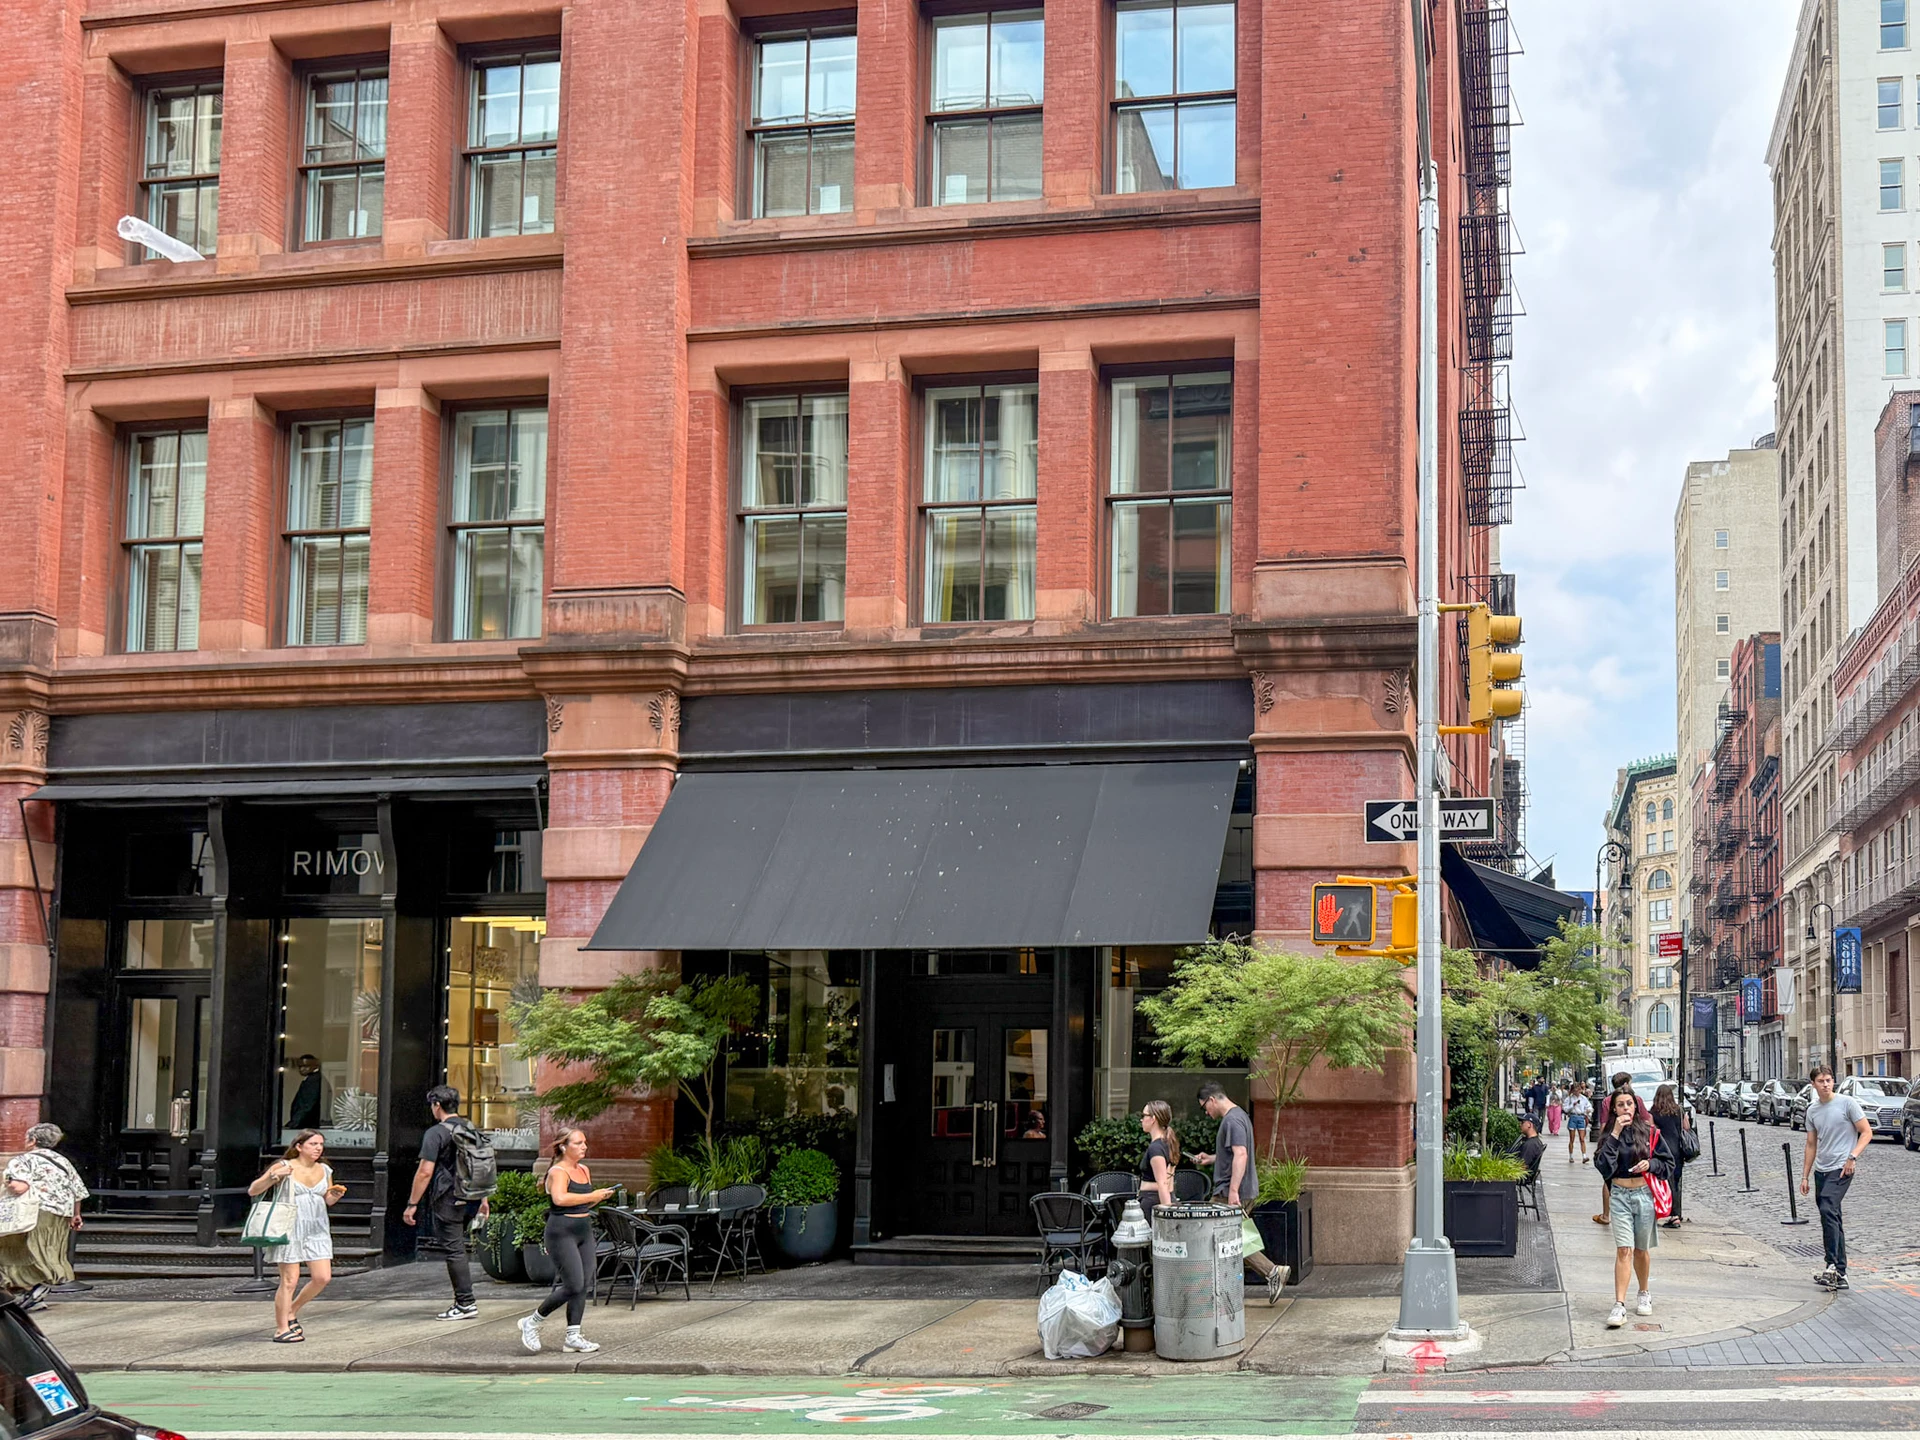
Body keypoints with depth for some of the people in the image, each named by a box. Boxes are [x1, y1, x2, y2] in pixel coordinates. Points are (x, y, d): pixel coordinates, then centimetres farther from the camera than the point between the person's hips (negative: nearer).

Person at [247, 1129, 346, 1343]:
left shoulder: (324, 1171, 10)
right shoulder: (283, 1167, -5)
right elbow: (252, 1191, -5)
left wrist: (336, 1194, 0)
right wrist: (274, 1177, -20)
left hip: (317, 1230, 5)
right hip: (290, 1229, -5)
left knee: (322, 1277, -3)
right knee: (290, 1280, -7)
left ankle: (292, 1310, 20)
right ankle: (281, 1329, 4)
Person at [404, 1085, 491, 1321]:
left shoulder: (436, 1133, -10)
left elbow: (425, 1172, -15)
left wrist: (412, 1204, -9)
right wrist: (483, 1199, 25)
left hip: (447, 1200, -7)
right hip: (471, 1199, 7)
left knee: (454, 1250, -4)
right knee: (458, 1247, 18)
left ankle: (466, 1304, -5)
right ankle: (462, 1301, 19)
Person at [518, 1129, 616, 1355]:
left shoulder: (584, 1170, 15)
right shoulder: (558, 1171, -11)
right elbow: (560, 1198, -29)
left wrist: (601, 1197, 7)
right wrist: (592, 1196, -22)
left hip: (584, 1230, 8)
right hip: (562, 1232, -8)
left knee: (584, 1285, 4)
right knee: (574, 1285, -11)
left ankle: (573, 1336, 9)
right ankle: (532, 1323, 5)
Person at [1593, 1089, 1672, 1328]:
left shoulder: (1649, 1132, 0)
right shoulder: (1609, 1134, 0)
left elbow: (1668, 1163, 5)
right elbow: (1603, 1166, -14)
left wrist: (1650, 1164, -14)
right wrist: (1615, 1135, -17)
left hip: (1644, 1194, 1)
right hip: (1620, 1195, 0)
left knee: (1641, 1249, 13)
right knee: (1623, 1250, -10)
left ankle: (1645, 1294, 35)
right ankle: (1619, 1306, -13)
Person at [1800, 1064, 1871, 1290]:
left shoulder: (1847, 1103, -4)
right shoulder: (1812, 1110, 13)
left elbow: (1866, 1132, -4)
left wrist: (1853, 1156, -17)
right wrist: (1805, 1176, 16)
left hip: (1841, 1169, -7)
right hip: (1821, 1170, 7)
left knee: (1828, 1210, -24)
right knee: (1831, 1218, 8)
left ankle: (1833, 1266, -27)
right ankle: (1840, 1274, 13)